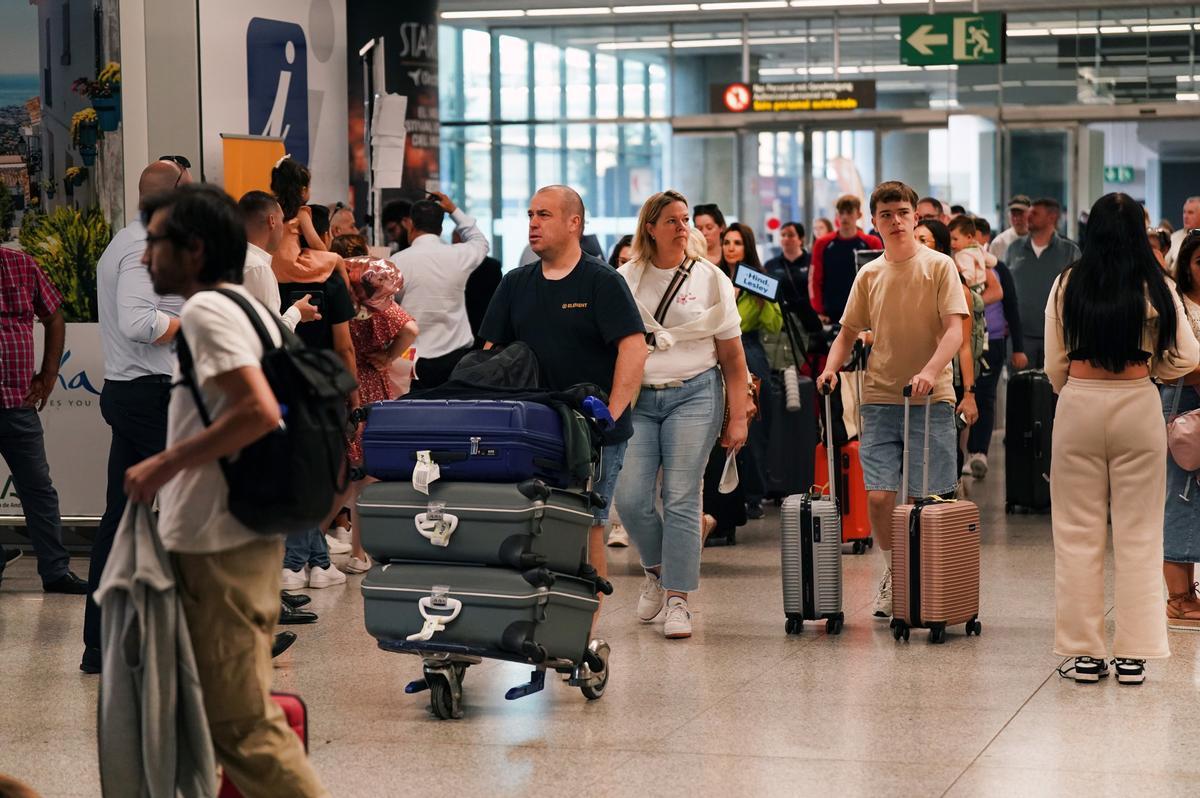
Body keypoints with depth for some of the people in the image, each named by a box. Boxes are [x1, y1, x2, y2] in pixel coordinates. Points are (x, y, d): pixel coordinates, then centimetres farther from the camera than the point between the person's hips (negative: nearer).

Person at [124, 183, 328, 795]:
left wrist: (166, 464, -19)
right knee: (241, 711, 17)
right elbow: (258, 410, 20)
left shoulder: (205, 310, -14)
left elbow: (259, 411, -27)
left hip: (217, 548, -10)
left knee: (239, 722, -7)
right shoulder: (247, 307, 15)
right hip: (242, 535, 10)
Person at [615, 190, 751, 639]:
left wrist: (738, 417, 1)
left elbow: (732, 358, 5)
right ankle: (656, 569, 20)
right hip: (637, 398, 1)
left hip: (694, 394, -1)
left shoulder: (710, 279, 4)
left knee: (681, 497, -8)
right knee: (630, 496, -8)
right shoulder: (625, 280, 7)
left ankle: (677, 600, -2)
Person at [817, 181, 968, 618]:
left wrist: (930, 370, -26)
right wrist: (831, 367, -4)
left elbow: (955, 331, -10)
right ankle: (893, 574, 16)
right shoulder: (869, 275, 10)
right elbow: (848, 333, 16)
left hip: (930, 400, -3)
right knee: (879, 495, -6)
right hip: (880, 398, 3)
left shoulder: (939, 266, -2)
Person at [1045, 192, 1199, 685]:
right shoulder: (1156, 287, -3)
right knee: (1138, 533, 6)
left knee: (1078, 533, 7)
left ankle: (1083, 652, 8)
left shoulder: (1068, 284, -1)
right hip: (1138, 407, 0)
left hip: (1079, 405, 0)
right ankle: (1133, 655, 6)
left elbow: (1055, 365, 2)